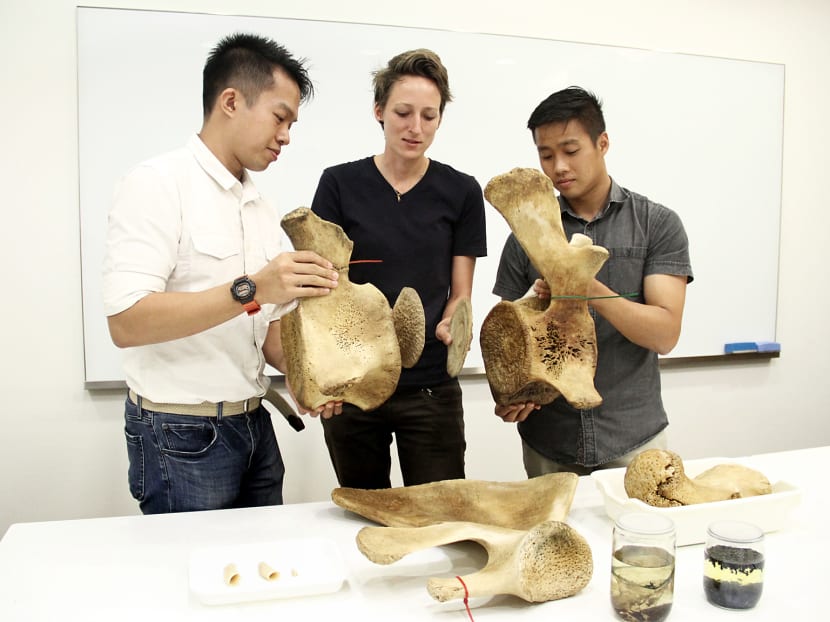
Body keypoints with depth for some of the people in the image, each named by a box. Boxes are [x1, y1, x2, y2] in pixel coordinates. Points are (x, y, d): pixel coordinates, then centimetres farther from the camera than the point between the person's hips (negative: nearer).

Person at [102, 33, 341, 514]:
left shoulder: (263, 212, 12)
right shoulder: (159, 184, -11)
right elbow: (126, 322, -21)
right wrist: (250, 289, -29)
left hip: (254, 428, 7)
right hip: (181, 437, -7)